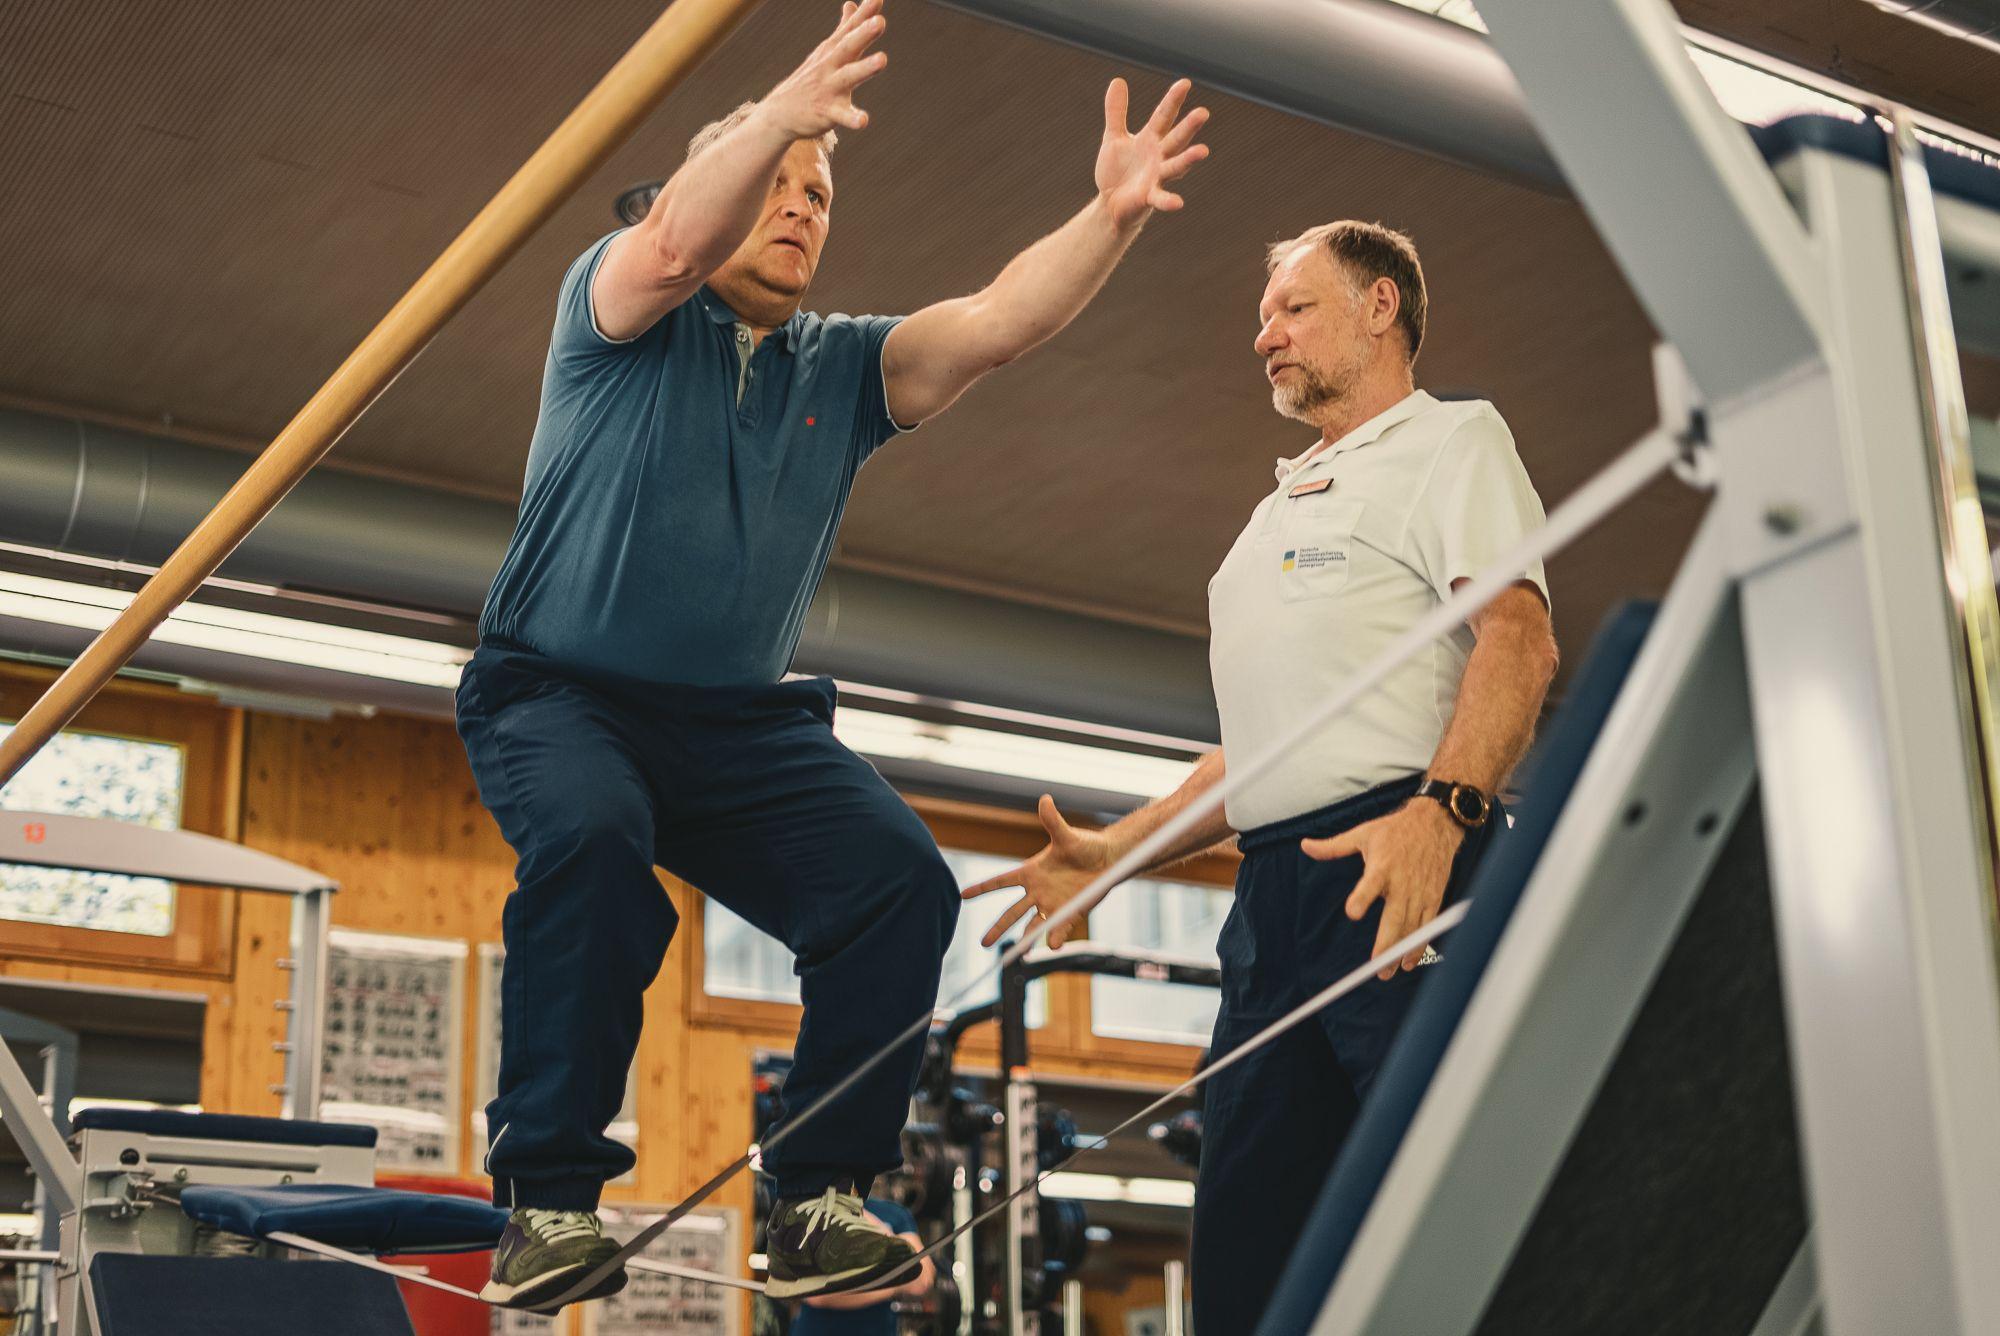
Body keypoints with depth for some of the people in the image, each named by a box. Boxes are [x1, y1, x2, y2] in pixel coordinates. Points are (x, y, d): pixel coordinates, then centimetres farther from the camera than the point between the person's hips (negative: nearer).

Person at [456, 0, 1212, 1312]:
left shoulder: (845, 366, 15)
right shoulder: (617, 304, 4)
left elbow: (999, 321, -1)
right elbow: (673, 249, -20)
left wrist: (1112, 216, -17)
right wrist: (786, 110, -36)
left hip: (744, 723, 4)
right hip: (561, 695, -4)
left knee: (903, 876, -20)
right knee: (590, 838, -35)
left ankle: (819, 1198, -14)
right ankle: (548, 1197, -25)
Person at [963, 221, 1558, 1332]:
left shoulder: (1451, 439, 8)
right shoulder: (1284, 507, 32)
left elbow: (1518, 639, -10)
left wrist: (1439, 808, -27)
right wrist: (1109, 853, 20)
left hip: (1399, 866, -8)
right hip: (1270, 895, 8)